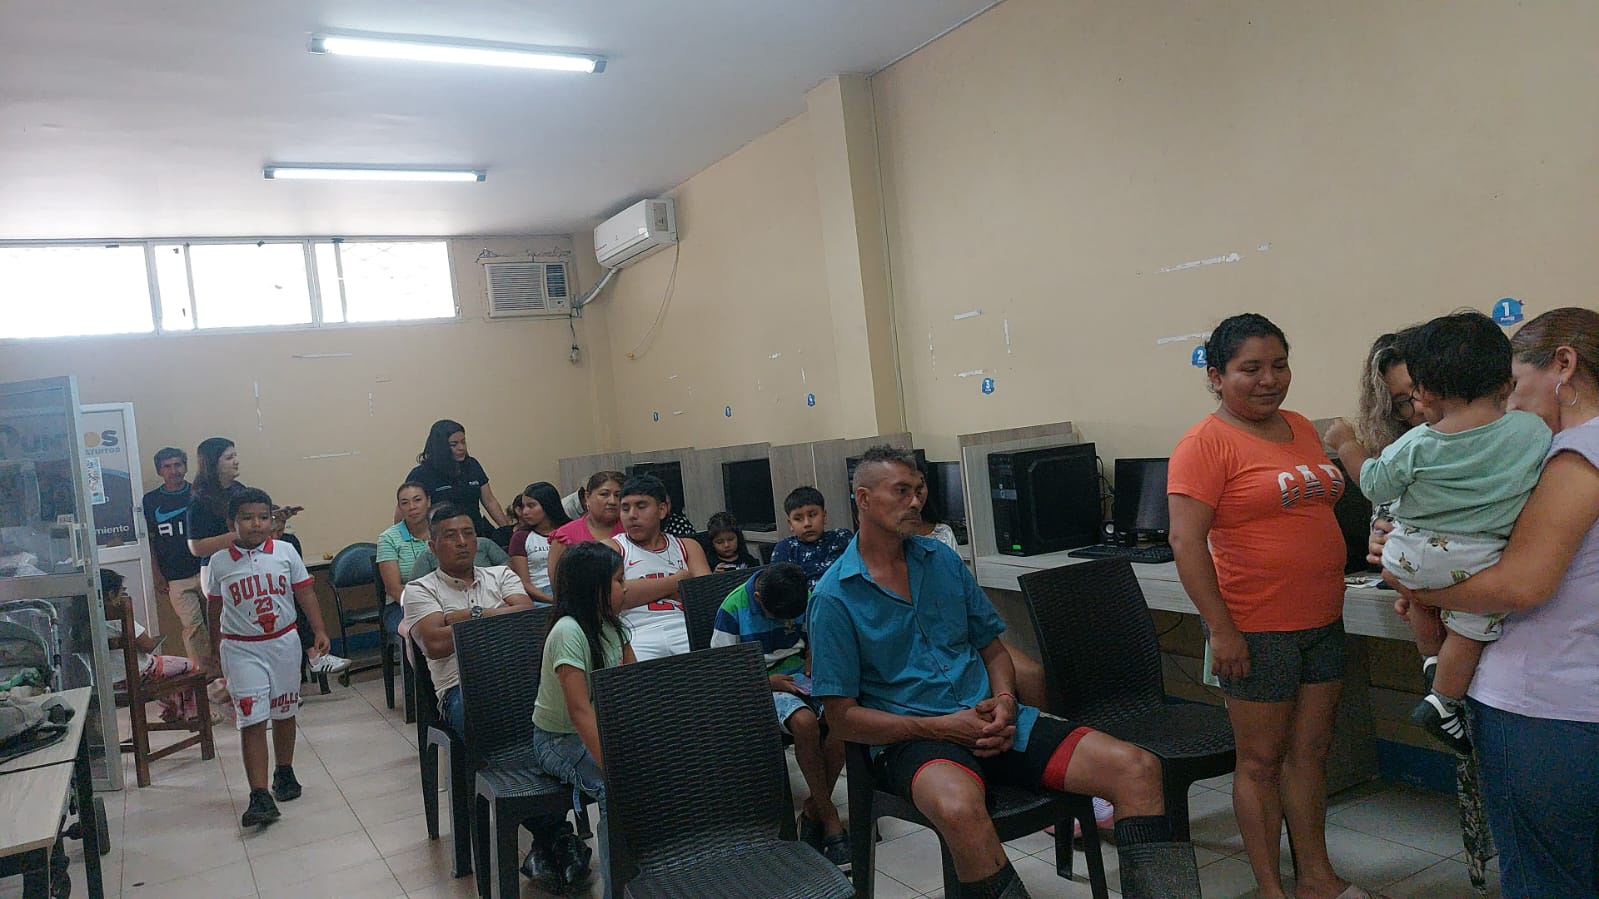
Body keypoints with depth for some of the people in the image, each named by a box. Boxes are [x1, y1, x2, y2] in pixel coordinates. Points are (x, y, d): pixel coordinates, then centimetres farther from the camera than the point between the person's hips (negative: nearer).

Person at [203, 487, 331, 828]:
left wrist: (319, 631, -6)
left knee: (284, 713, 15)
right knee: (252, 720, -8)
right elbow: (214, 609, 6)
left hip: (284, 642, 2)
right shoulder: (219, 563, -3)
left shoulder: (285, 552, -2)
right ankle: (260, 798, -9)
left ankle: (284, 773, 35)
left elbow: (305, 593, 1)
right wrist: (214, 655, 11)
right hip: (242, 649, -2)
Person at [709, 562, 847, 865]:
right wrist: (768, 681, -15)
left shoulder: (805, 598, 1)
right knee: (805, 721, -36)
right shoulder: (734, 609, -11)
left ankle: (814, 809, -13)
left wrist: (812, 660, 0)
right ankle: (830, 820, -22)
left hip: (799, 674, 5)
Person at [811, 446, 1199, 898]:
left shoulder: (941, 559, 12)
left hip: (989, 720, 6)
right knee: (959, 807, -42)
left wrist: (1005, 702, -3)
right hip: (912, 738, -5)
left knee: (1138, 769, -12)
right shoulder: (834, 598, -4)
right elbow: (841, 716, -7)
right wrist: (943, 727, -14)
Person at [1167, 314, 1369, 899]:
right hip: (1255, 630, -7)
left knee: (1310, 752, 16)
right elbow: (1187, 541, -19)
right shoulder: (1206, 444, -14)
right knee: (1261, 760, 6)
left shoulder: (1301, 428, 9)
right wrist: (1221, 629, -20)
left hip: (1322, 621, 7)